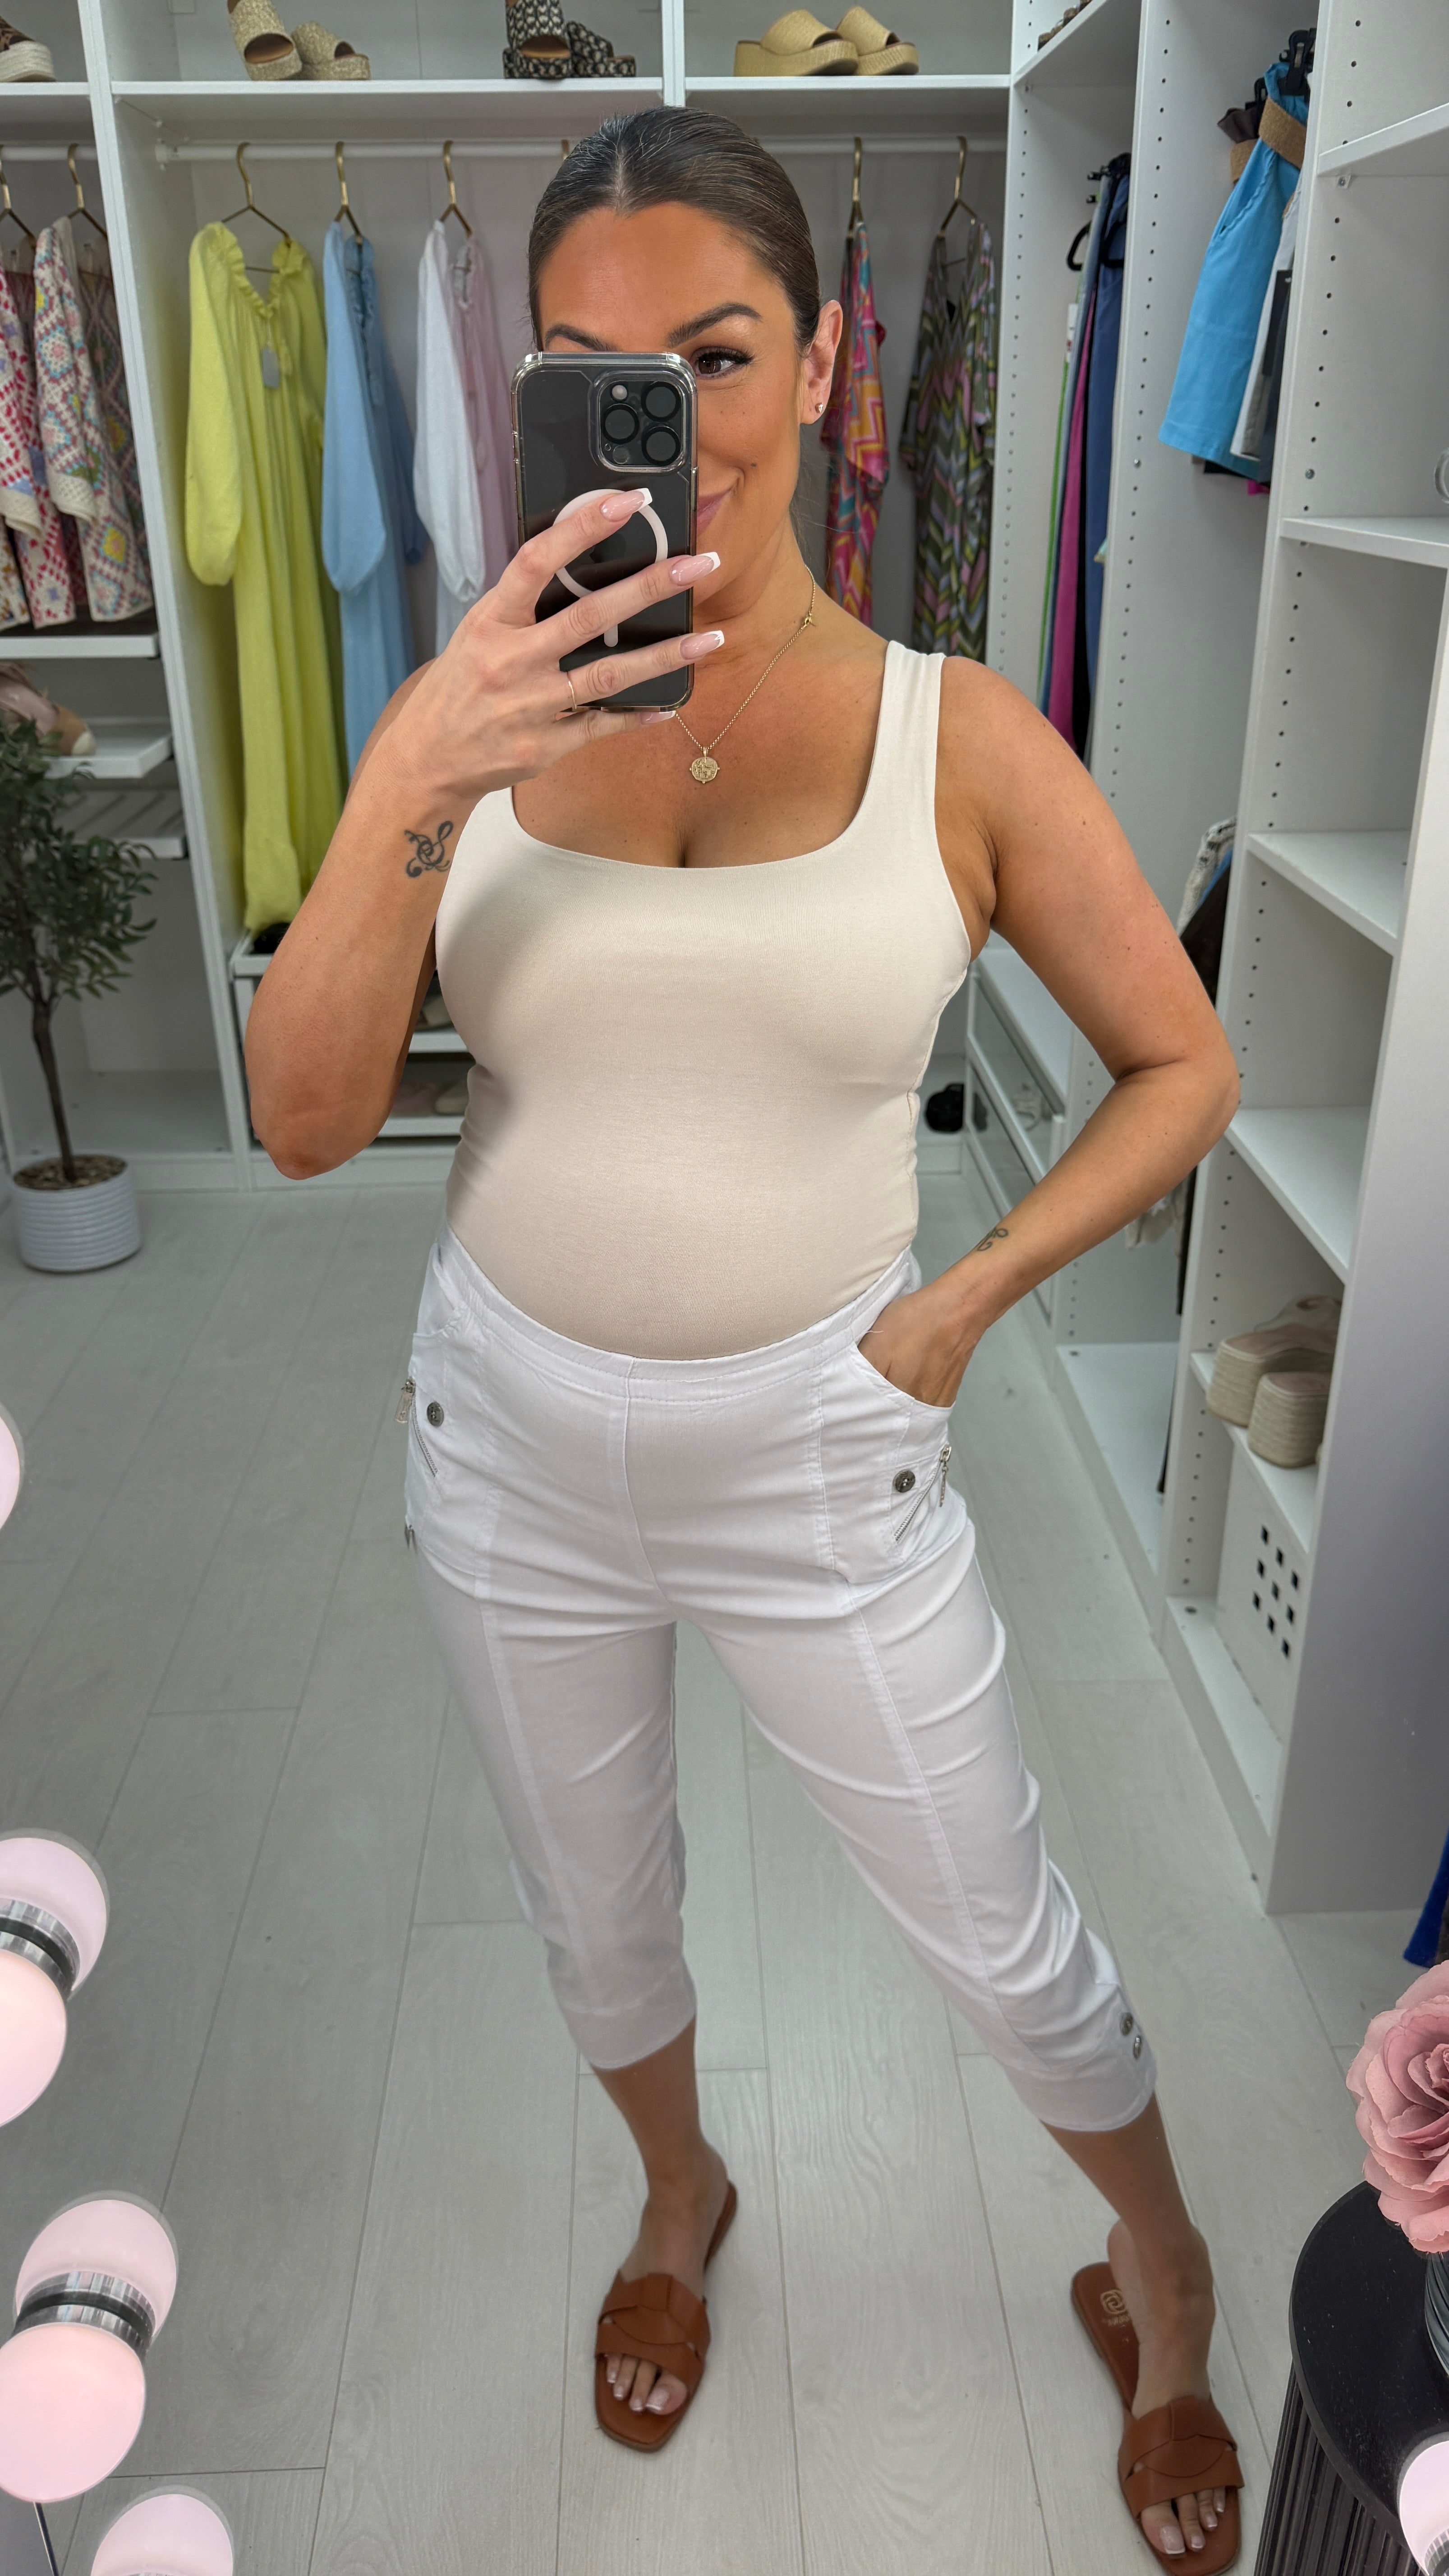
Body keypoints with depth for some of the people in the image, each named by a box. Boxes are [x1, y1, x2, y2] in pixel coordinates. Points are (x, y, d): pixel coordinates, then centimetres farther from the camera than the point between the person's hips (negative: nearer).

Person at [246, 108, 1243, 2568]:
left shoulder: (958, 736, -10)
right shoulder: (468, 716, -6)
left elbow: (1181, 1070, 0)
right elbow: (303, 1124, -14)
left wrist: (959, 1305, -9)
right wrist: (427, 794, -28)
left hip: (818, 1456, -2)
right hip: (507, 1438, 3)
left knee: (1005, 1941, 15)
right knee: (594, 1909, 24)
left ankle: (1165, 2280, 49)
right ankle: (680, 2196, 59)